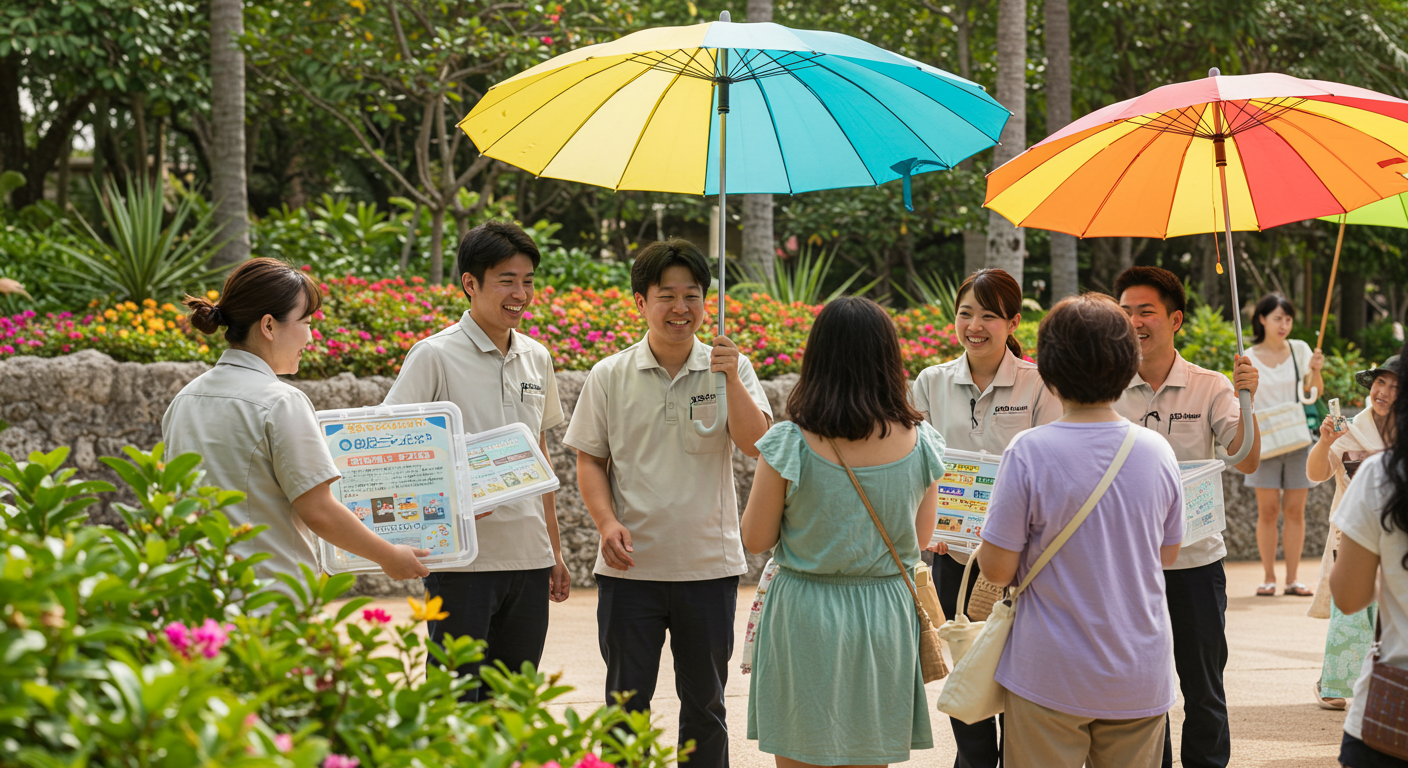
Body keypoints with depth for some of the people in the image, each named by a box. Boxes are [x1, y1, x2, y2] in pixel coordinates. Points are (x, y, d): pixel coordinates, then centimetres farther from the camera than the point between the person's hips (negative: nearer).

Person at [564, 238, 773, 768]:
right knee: (626, 701, 6)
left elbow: (756, 444, -10)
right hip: (630, 566, 0)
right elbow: (589, 460, 4)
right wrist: (607, 522, -11)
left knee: (704, 703, 11)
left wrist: (730, 379, -22)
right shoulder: (610, 377, 2)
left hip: (709, 565, 0)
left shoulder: (729, 370, 1)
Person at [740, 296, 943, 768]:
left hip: (806, 614, -3)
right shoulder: (919, 445, -6)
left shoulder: (789, 445, -15)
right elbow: (920, 536, 7)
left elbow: (756, 539, -5)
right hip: (886, 617, 3)